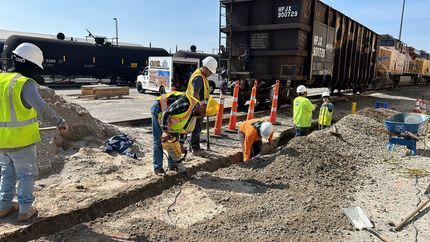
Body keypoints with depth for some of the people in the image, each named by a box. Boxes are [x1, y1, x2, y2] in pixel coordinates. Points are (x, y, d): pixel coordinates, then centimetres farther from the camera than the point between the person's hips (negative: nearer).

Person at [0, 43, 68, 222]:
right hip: (22, 141, -6)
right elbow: (42, 109, -32)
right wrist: (60, 123, -21)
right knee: (27, 175, 12)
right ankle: (25, 211, 21)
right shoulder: (26, 83, -18)